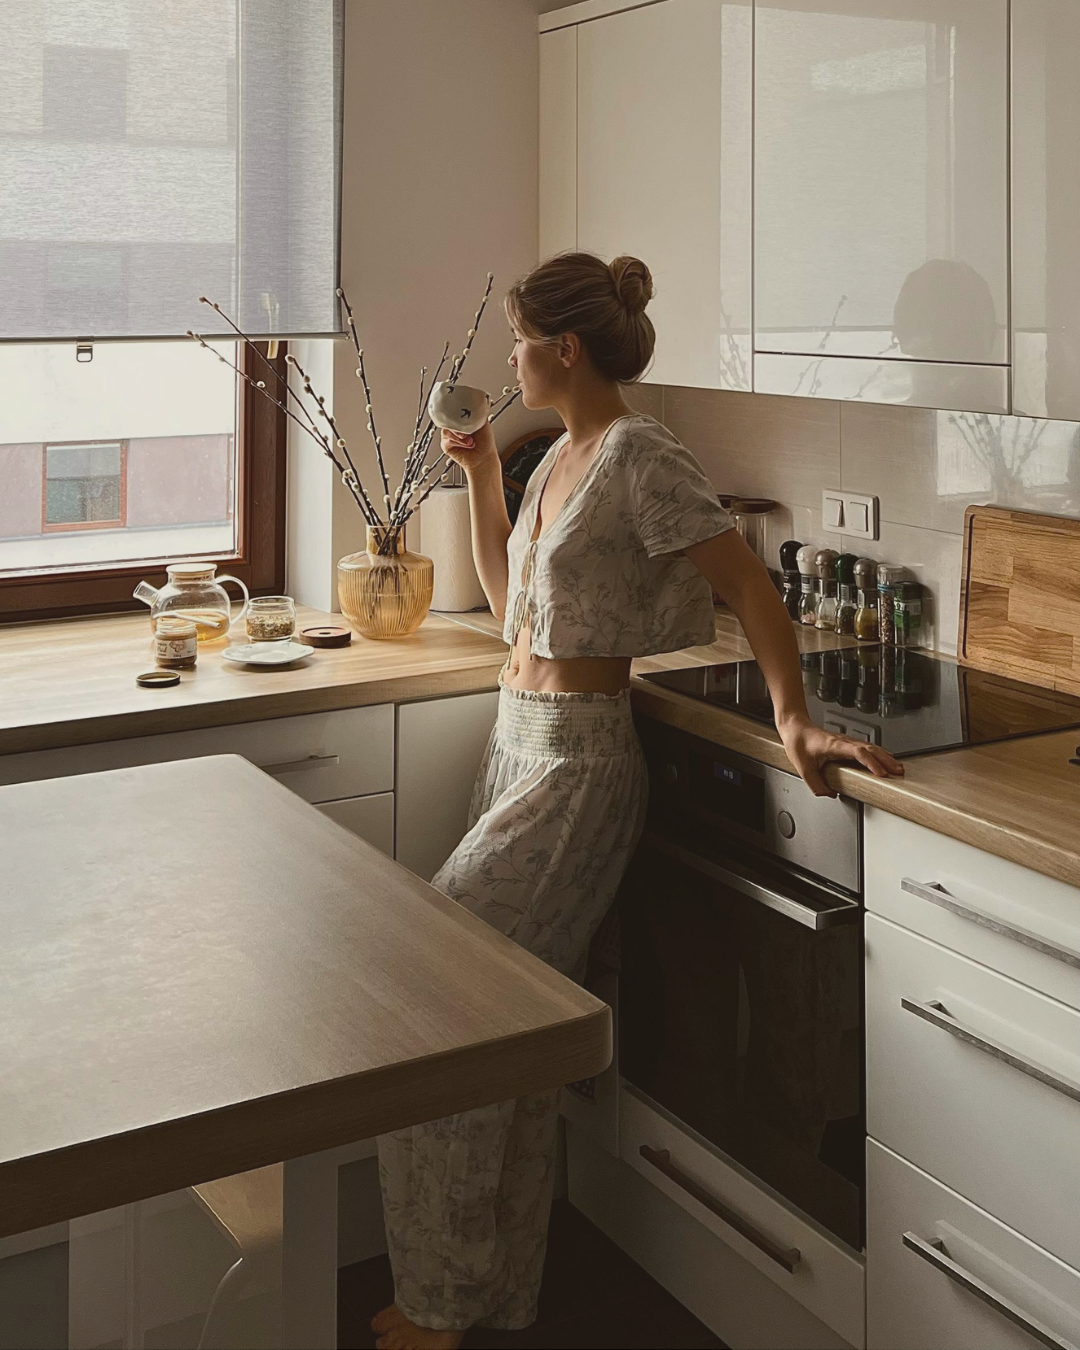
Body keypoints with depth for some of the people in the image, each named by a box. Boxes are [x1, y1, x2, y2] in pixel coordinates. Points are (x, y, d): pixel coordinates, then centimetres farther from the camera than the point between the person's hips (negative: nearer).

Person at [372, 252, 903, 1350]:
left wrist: (793, 721, -23)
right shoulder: (559, 456, 13)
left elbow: (751, 589, -17)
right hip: (519, 744, 9)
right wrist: (480, 474, 18)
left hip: (578, 761, -9)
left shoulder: (638, 456, -14)